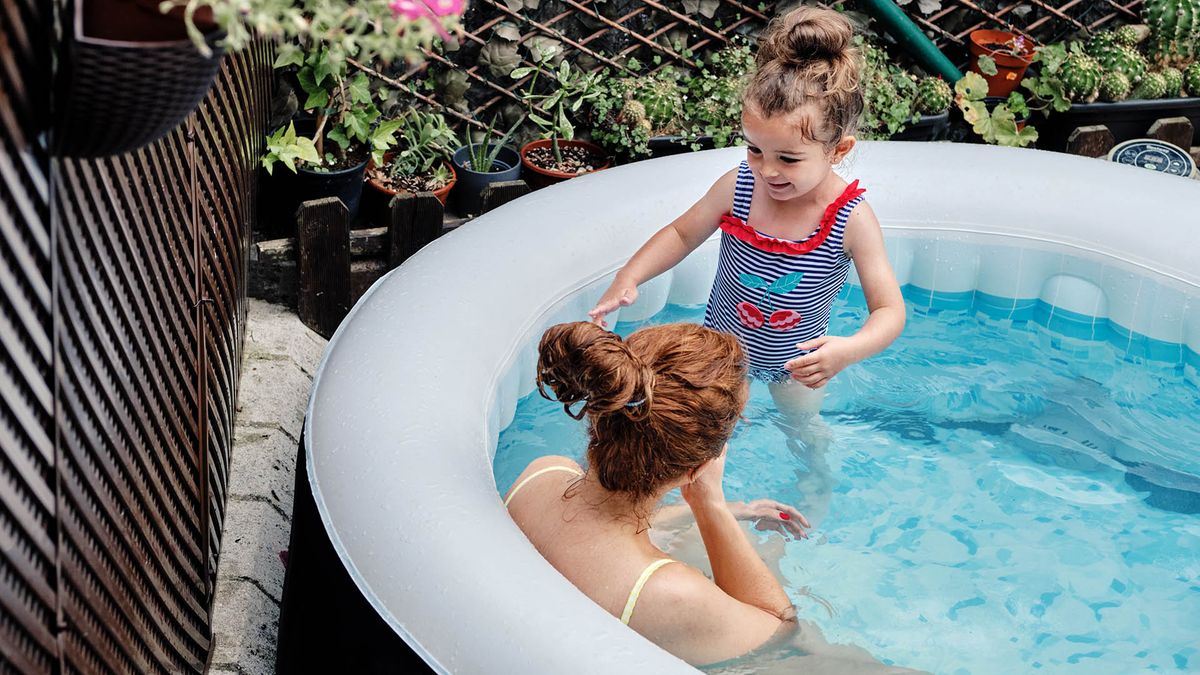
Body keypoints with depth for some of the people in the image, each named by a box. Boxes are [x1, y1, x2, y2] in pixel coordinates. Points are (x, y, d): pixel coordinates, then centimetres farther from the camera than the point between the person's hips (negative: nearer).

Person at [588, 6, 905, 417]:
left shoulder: (852, 220, -31)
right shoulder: (737, 187, -25)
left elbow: (889, 310, -29)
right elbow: (682, 234, -7)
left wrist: (849, 350, -50)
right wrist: (628, 278, -22)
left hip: (796, 361, -1)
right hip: (722, 345, 1)